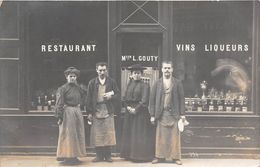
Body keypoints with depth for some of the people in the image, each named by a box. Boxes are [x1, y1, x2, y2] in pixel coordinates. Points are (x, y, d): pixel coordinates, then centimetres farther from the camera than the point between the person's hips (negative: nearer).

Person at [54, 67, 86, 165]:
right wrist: (59, 116, -16)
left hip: (77, 112, 7)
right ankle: (67, 156, 2)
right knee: (68, 134, -4)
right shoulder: (62, 89, -7)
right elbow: (59, 104, -11)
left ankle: (74, 155, 19)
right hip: (67, 112, -6)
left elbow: (83, 97, 27)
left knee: (78, 134, 9)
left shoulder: (78, 88, 10)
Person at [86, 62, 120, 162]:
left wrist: (111, 96, -13)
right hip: (96, 111, 0)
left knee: (108, 133, -1)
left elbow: (117, 95, 8)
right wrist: (89, 112, -1)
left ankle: (107, 155, 8)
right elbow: (89, 98, 4)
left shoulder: (111, 82, 7)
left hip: (108, 111, 0)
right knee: (97, 134, 0)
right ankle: (99, 155, 9)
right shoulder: (92, 83, 6)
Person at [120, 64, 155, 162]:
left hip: (140, 113, -6)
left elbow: (144, 101, -12)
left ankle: (141, 156, -1)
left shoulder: (144, 86, -5)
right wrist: (127, 107, -7)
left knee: (140, 135, -5)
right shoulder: (129, 85, 13)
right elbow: (125, 99, 10)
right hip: (129, 112, 6)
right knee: (129, 134, 8)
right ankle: (130, 154, 14)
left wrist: (136, 109, -16)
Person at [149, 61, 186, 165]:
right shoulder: (157, 83, 6)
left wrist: (182, 114, -1)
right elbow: (152, 99, 4)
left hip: (174, 114, 0)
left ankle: (176, 157, 7)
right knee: (161, 136, 2)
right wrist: (152, 115, 0)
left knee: (174, 136, 1)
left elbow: (181, 98, 5)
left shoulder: (177, 83, 5)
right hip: (161, 114, 1)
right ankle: (160, 156, 9)